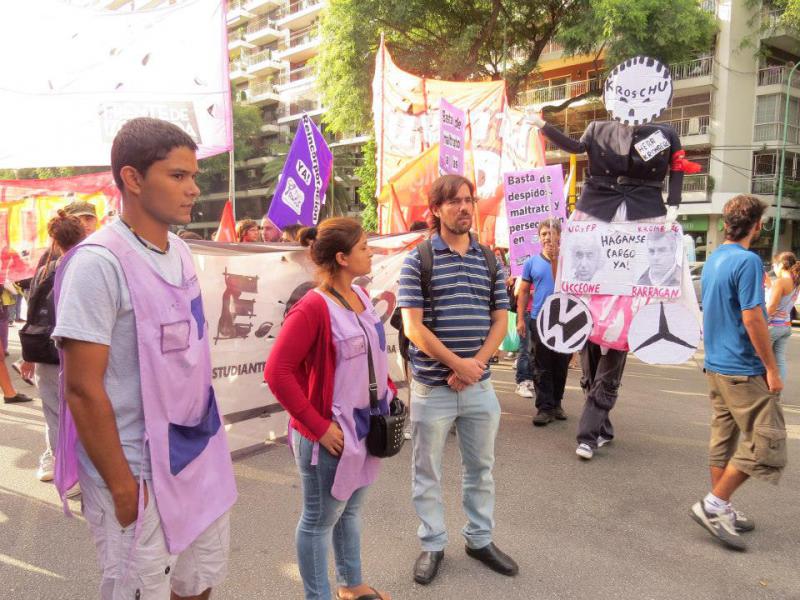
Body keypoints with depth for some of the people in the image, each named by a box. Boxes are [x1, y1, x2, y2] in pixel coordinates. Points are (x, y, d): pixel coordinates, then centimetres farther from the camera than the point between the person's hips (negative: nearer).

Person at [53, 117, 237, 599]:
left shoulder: (181, 252, 5)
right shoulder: (99, 261, -18)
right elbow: (83, 388, -19)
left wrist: (209, 448, 13)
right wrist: (122, 487, -15)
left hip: (201, 461, 7)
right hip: (138, 473, -6)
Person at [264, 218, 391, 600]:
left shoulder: (360, 296, 5)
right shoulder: (313, 308, -22)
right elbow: (277, 372, -25)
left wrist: (389, 393, 9)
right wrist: (318, 426, -22)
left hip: (365, 425, 9)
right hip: (332, 433, -8)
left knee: (351, 509, 24)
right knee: (320, 519, 10)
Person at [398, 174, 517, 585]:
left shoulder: (490, 261, 6)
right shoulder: (418, 260, -7)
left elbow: (500, 321, 4)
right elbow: (413, 327, -13)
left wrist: (475, 365, -10)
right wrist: (457, 364, -16)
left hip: (479, 385, 4)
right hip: (432, 387, -4)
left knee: (481, 468, 16)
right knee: (427, 472, 9)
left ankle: (480, 540, 34)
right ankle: (432, 545, 27)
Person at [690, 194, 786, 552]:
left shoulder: (712, 260, 11)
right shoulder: (748, 261, -16)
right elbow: (752, 319, -20)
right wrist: (772, 369, -13)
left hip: (716, 366, 9)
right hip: (744, 370, -9)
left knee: (724, 439, 14)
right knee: (765, 441, 0)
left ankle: (721, 510, 22)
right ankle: (714, 504, 1)